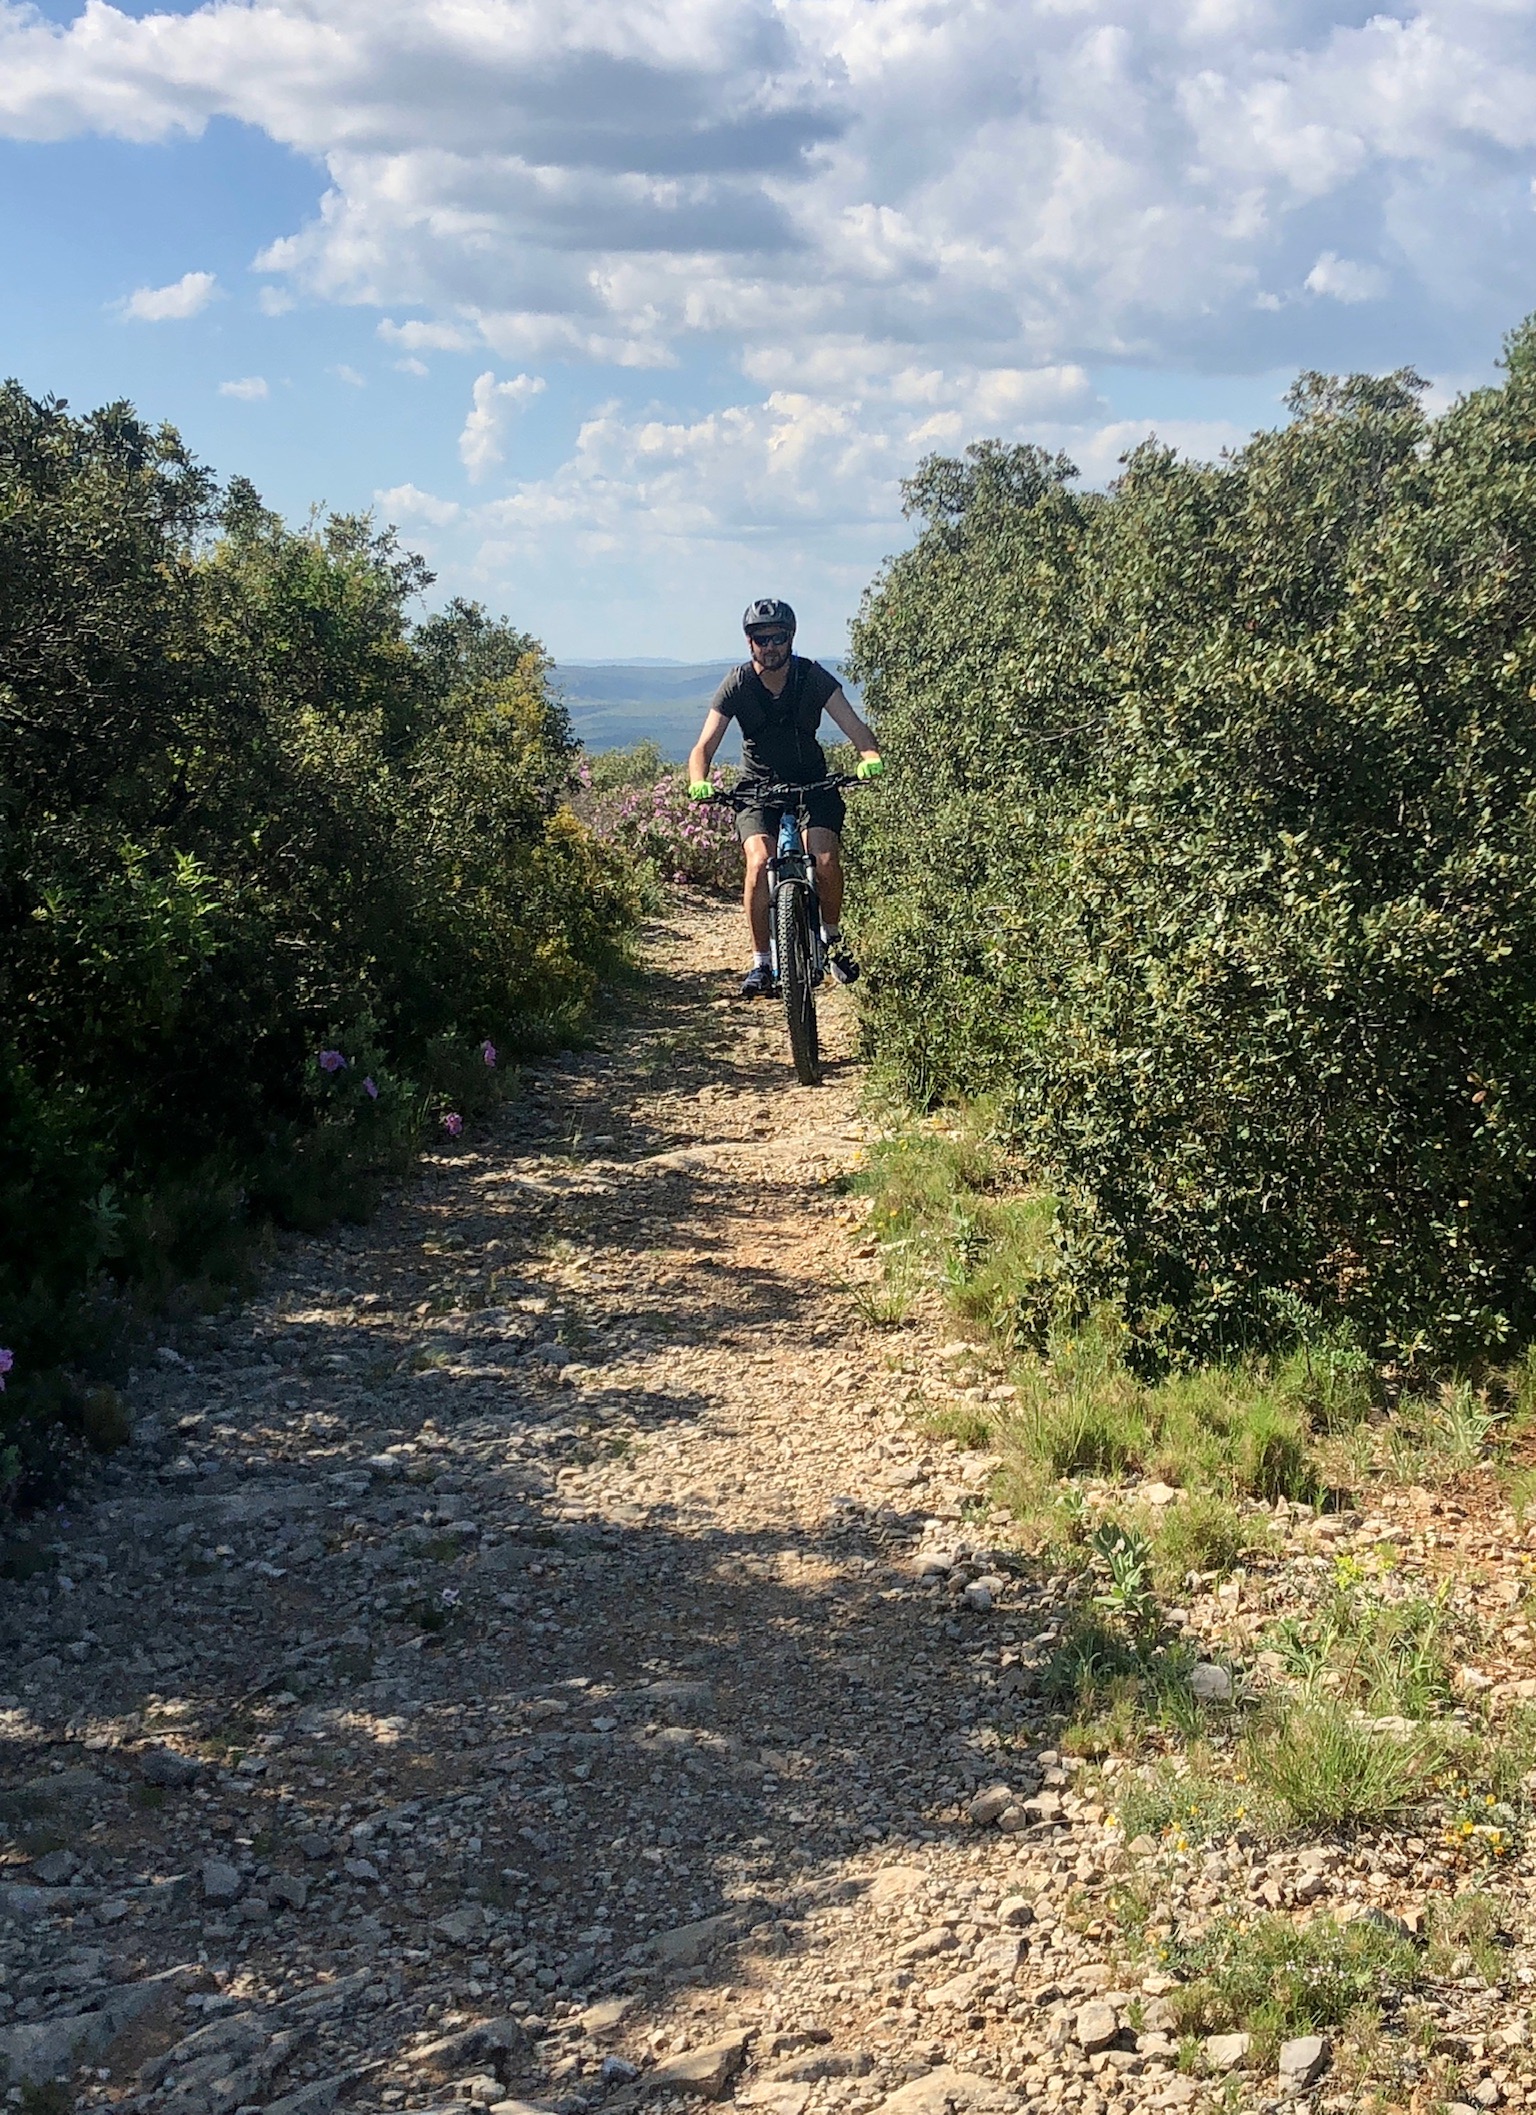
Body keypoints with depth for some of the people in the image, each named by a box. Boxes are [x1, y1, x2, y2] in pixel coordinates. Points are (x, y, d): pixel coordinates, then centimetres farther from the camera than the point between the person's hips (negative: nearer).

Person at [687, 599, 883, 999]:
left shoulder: (813, 677, -13)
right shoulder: (737, 685, -14)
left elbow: (853, 726, -21)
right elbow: (704, 746, -18)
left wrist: (871, 757, -43)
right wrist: (699, 783, -40)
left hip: (813, 783, 0)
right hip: (759, 786, 0)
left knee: (826, 861, -22)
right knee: (760, 862, -24)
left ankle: (833, 938, 8)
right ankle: (761, 962, -10)